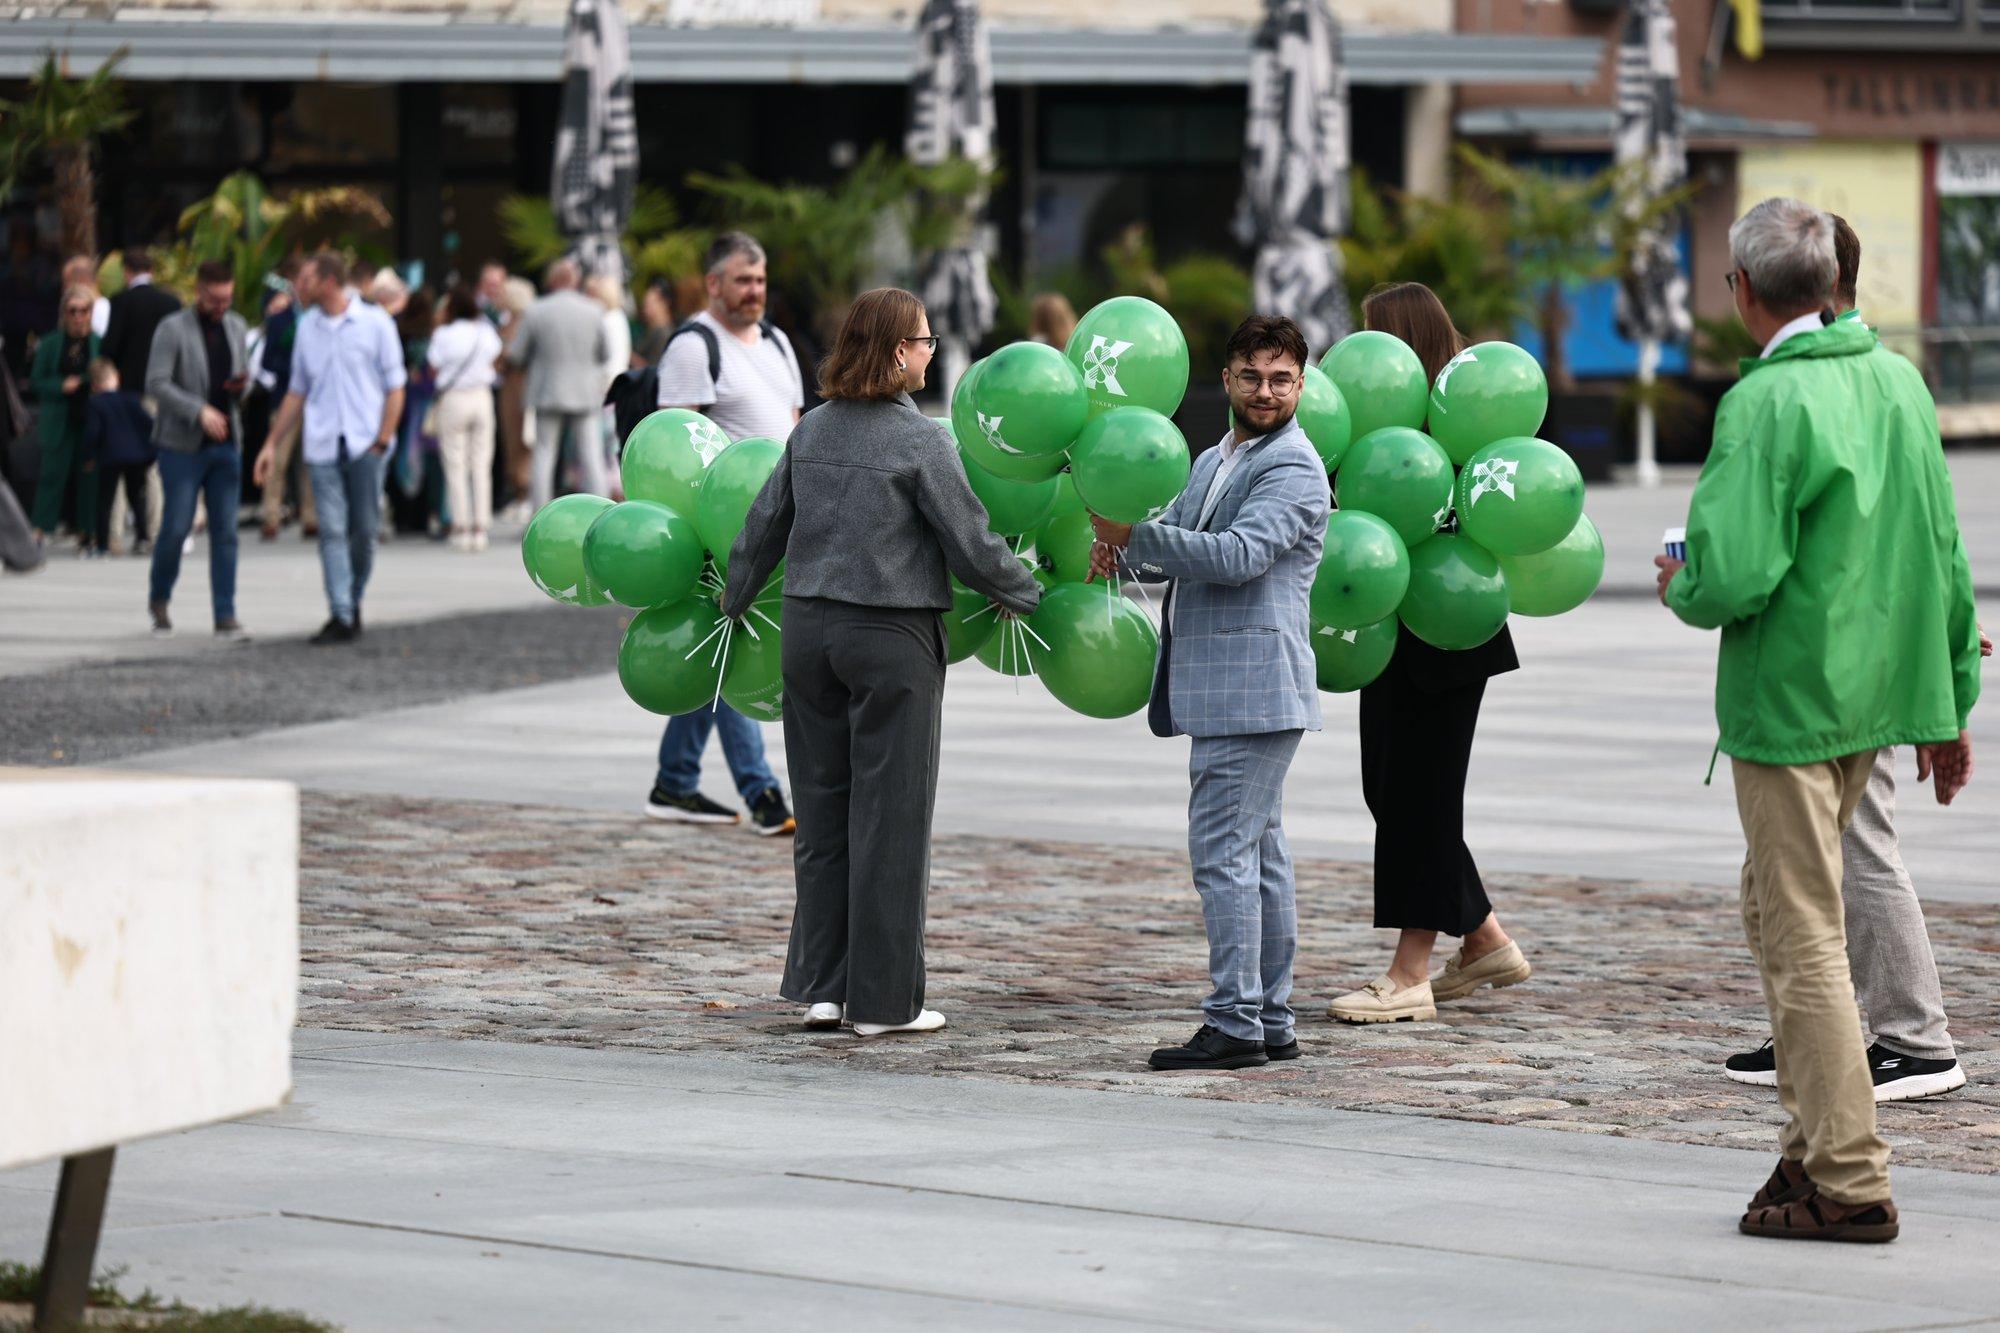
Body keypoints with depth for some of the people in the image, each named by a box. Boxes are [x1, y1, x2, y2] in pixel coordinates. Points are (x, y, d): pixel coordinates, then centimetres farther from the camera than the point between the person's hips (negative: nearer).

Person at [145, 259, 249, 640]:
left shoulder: (235, 327, 12)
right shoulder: (173, 329, -7)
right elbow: (156, 384, -14)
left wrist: (242, 384, -3)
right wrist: (199, 411, -23)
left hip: (225, 443, 5)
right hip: (183, 445, -5)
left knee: (225, 532, 1)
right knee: (176, 527, -5)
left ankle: (225, 616, 3)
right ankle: (159, 600, 18)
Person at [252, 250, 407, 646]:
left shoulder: (375, 324, 0)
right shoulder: (308, 328, 12)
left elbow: (395, 387, 1)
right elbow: (297, 392, 18)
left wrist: (382, 441, -8)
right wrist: (270, 443, 13)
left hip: (364, 445, -3)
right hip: (322, 446, 3)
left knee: (364, 530, 0)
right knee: (332, 530, -6)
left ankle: (354, 604, 17)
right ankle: (340, 616, -9)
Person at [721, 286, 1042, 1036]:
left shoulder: (813, 431, 5)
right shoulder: (920, 441, -13)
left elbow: (763, 526, 13)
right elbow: (971, 545, -9)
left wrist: (734, 602, 29)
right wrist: (1027, 596, 8)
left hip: (809, 629, 6)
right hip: (892, 637, -6)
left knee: (822, 812, 11)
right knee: (890, 818, 1)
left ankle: (821, 986, 14)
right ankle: (883, 999, 4)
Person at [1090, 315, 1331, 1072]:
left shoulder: (1294, 469, -11)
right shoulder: (1214, 463, 20)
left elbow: (1237, 555, -22)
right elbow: (1173, 550, 21)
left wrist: (1133, 534, -21)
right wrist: (1123, 552, -2)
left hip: (1253, 688, -10)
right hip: (1223, 691, 10)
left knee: (1224, 852, -12)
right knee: (1259, 854, 11)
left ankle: (1234, 1025, -11)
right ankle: (1272, 1022, 15)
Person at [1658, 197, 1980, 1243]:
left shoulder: (1765, 403, -17)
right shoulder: (1897, 381, 7)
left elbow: (1734, 578, -24)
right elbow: (1945, 558, 12)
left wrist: (1682, 586, -1)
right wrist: (1951, 704, 19)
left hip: (1788, 705, -8)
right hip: (1882, 694, 8)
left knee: (1803, 936, -2)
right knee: (1777, 908, 19)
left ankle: (1849, 1184, -1)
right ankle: (1813, 1141, 20)